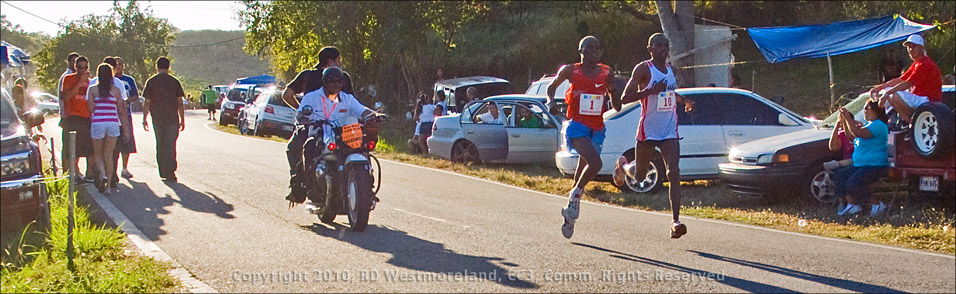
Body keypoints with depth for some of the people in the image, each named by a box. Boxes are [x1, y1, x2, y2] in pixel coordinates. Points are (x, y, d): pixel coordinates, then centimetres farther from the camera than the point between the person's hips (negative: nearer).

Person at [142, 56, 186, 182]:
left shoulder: (151, 82, 2)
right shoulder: (175, 81, 1)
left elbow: (147, 103, 1)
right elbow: (180, 102, 2)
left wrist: (144, 119, 7)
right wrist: (182, 119, 8)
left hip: (157, 119, 1)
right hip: (172, 118, -1)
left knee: (160, 145, 12)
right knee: (170, 145, -1)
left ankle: (162, 172, 15)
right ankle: (170, 173, -8)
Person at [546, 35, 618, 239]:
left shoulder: (606, 73, 7)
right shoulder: (571, 71, -1)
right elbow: (552, 86, 16)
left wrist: (613, 90, -8)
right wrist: (551, 101, -4)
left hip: (597, 128, 4)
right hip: (577, 125, -4)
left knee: (584, 170, 9)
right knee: (595, 163, -26)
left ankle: (571, 210, 23)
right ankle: (576, 195, -2)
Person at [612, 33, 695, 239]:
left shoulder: (671, 70, 12)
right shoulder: (643, 69, -9)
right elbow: (625, 98, -16)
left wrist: (685, 102, 21)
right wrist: (651, 91, -25)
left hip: (669, 132, 4)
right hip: (647, 132, -4)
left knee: (674, 173, -13)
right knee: (639, 175, 12)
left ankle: (676, 221, -18)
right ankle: (622, 165, 50)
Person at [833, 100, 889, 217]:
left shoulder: (878, 125, -14)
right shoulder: (868, 125, 20)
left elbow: (859, 133, -27)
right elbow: (851, 136, 29)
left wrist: (848, 118, -20)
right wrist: (844, 121, 15)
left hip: (875, 166, -10)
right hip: (860, 165, 10)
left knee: (853, 183, -26)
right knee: (839, 175, 0)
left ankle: (877, 204, -10)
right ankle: (852, 204, 3)